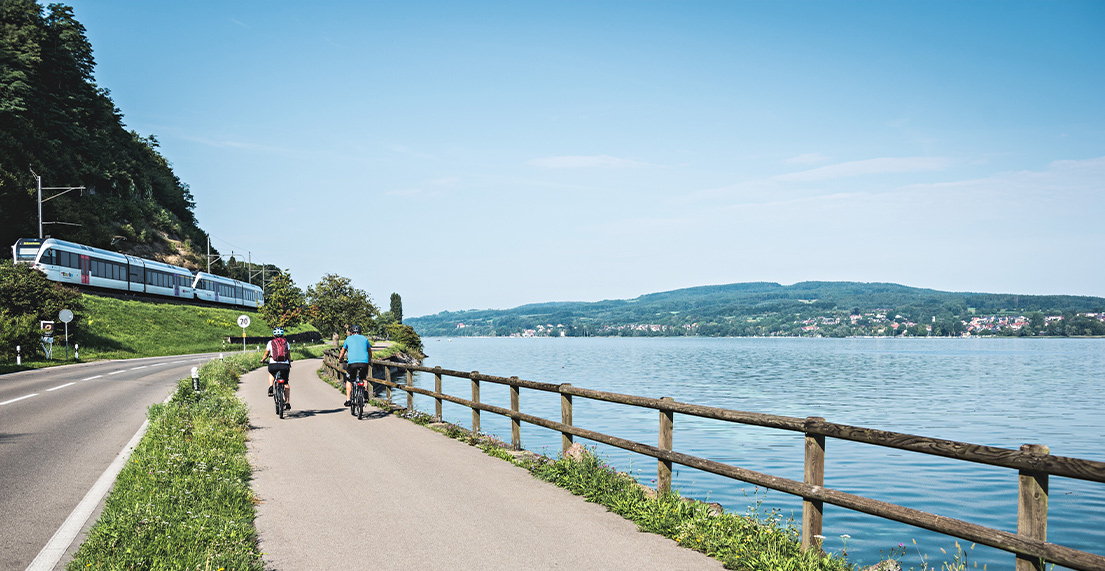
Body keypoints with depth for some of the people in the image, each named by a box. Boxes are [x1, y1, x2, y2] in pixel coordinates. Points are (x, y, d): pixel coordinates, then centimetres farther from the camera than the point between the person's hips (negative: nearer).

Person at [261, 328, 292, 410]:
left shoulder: (270, 343, 10)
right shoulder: (286, 342, 13)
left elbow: (266, 355, 13)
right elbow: (289, 355, 15)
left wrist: (262, 360, 34)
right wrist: (289, 362, 33)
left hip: (273, 364, -1)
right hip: (285, 365, 1)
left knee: (271, 373, 35)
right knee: (286, 384, 14)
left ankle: (270, 387, 12)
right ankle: (288, 402, 10)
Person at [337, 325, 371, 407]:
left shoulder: (348, 338, 17)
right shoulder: (365, 338, 20)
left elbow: (342, 352, 25)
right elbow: (370, 352, 32)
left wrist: (339, 359, 46)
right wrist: (369, 361, 49)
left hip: (352, 362, -1)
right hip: (364, 362, 1)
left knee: (349, 380, 16)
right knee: (364, 379, 25)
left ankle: (348, 399, 7)